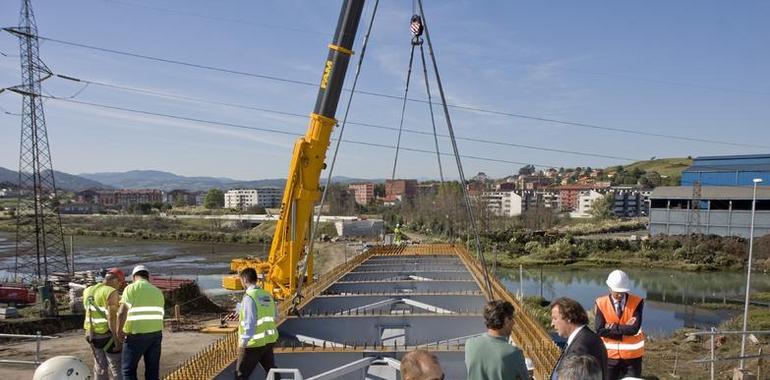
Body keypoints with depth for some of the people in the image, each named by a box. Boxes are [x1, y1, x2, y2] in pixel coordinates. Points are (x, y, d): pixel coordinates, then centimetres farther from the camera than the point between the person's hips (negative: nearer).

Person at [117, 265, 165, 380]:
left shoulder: (131, 288, -4)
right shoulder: (158, 292, 14)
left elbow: (122, 312, -14)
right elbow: (158, 315, 9)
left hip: (136, 335, -5)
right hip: (156, 334, 5)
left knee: (129, 370, 6)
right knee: (153, 370, 11)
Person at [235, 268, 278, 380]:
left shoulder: (249, 297, -16)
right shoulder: (267, 295, 6)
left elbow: (249, 323, -21)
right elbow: (274, 317, 10)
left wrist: (243, 341, -16)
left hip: (253, 342, -7)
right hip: (268, 340, 7)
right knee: (271, 370, 20)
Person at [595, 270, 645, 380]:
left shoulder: (637, 302, -9)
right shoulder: (601, 303, -6)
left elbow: (634, 329, -20)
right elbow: (600, 330, -14)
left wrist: (613, 327, -14)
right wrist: (625, 329, -17)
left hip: (632, 356, -1)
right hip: (610, 355, 1)